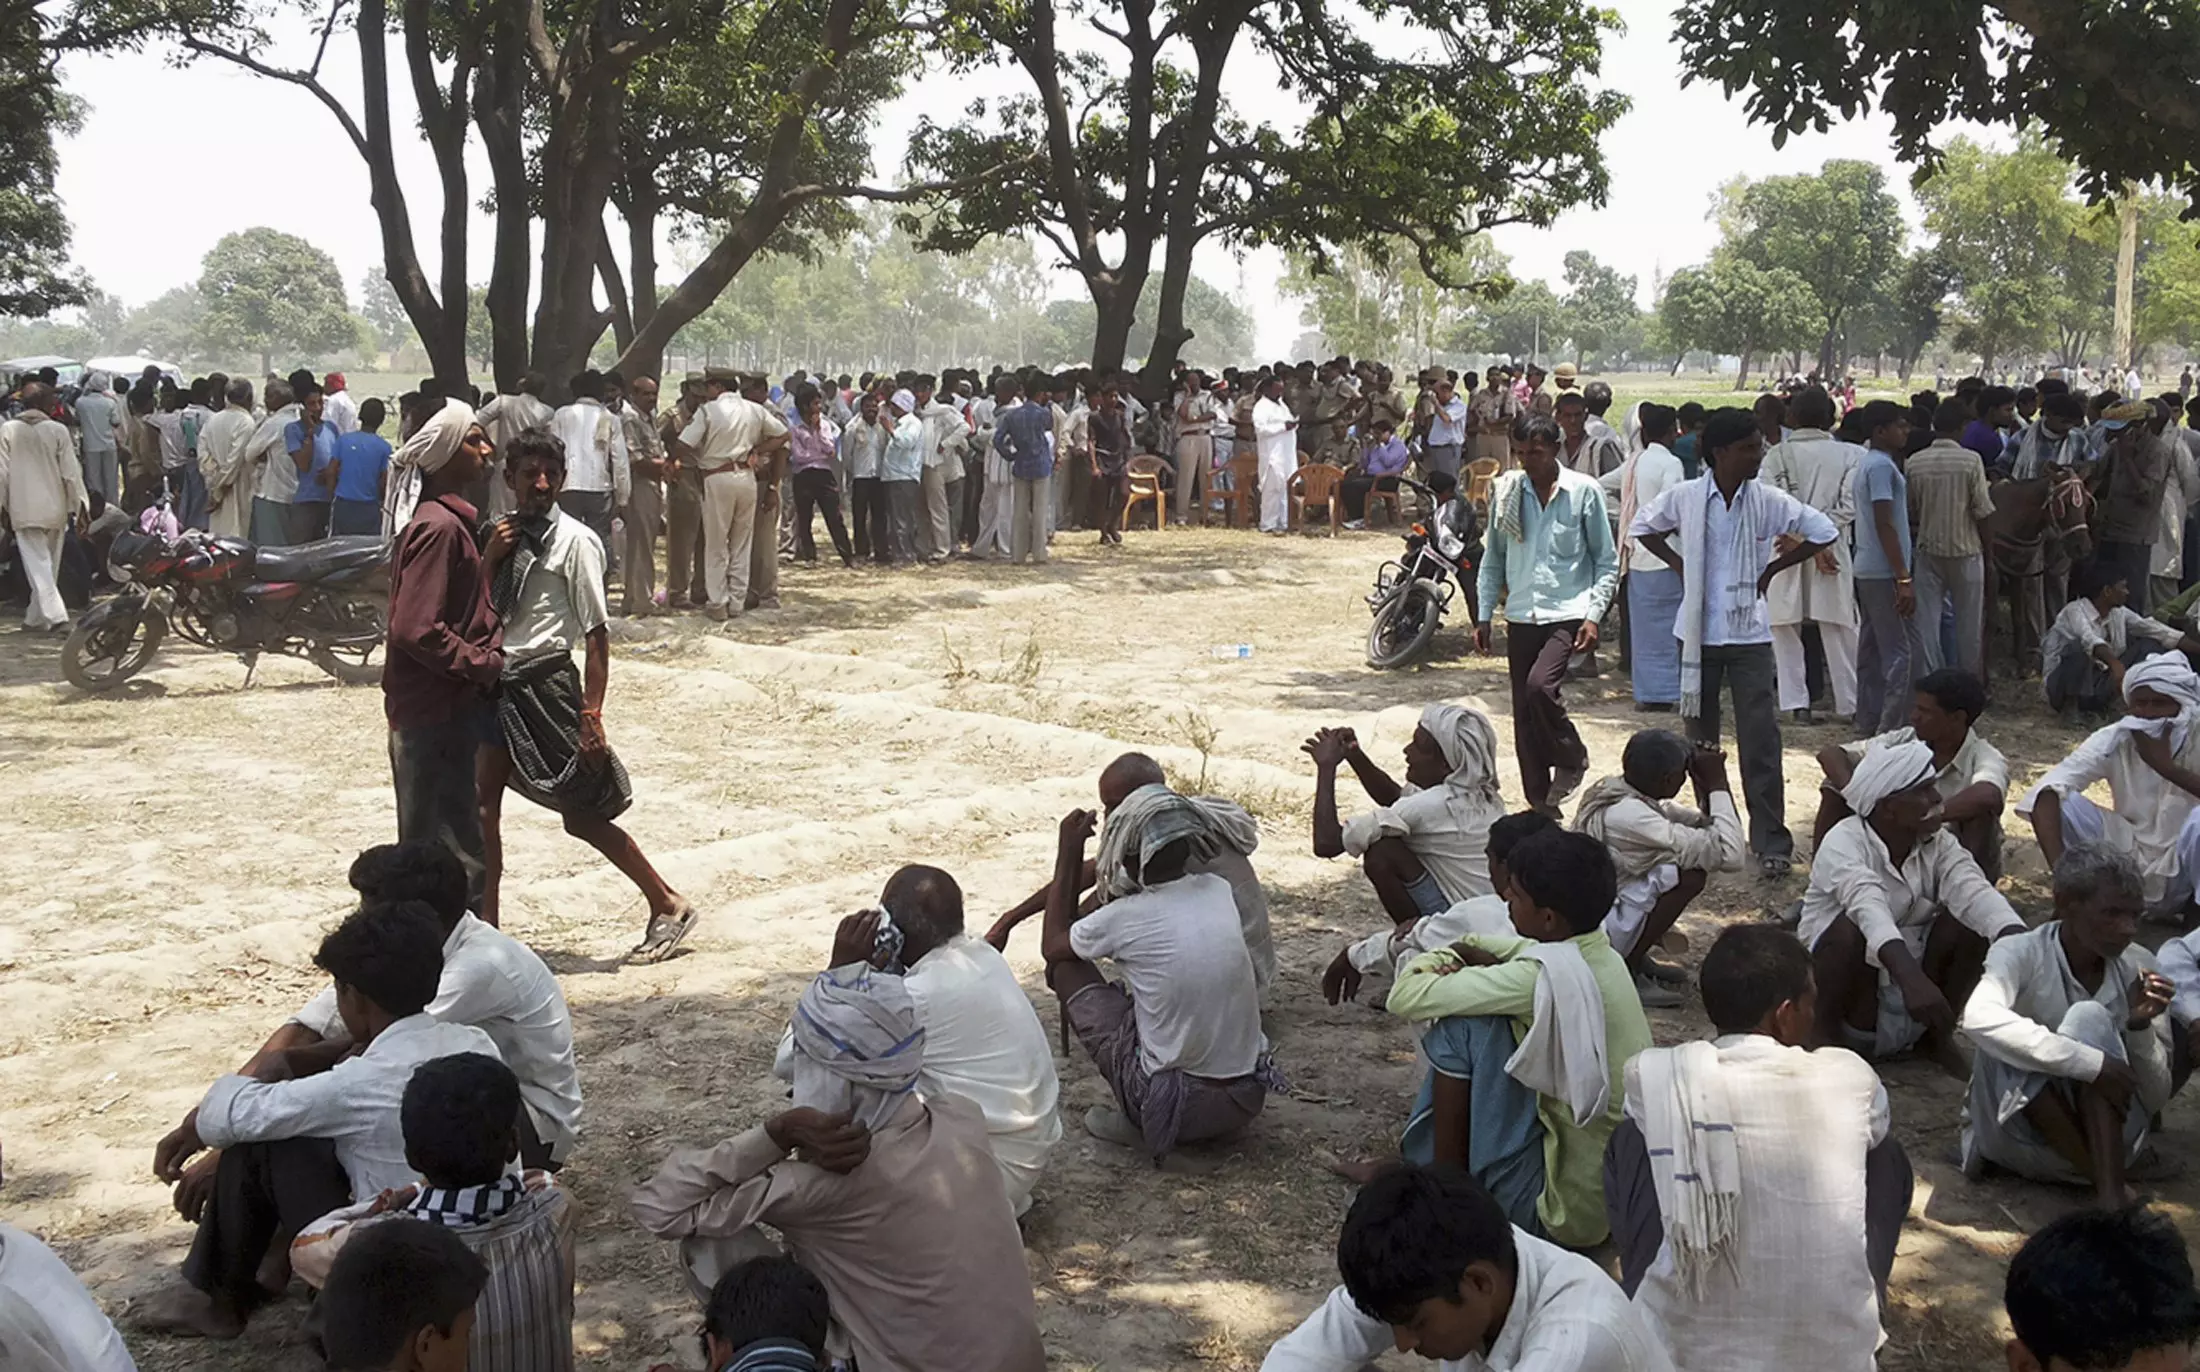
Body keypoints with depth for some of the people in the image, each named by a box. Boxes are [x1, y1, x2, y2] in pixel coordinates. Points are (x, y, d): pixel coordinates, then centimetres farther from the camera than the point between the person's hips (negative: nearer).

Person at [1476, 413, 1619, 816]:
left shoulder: (1584, 491, -2)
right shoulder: (1507, 491, 7)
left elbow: (1607, 561, 1)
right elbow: (1493, 559, 14)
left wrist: (1593, 615, -9)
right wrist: (1483, 616, 9)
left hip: (1567, 613, -4)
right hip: (1521, 616, 4)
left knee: (1540, 685, -25)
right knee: (1524, 715, 4)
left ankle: (1571, 759, 2)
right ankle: (1541, 805, 15)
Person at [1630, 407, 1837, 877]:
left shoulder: (1768, 501, -6)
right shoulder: (1685, 497, -5)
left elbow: (1824, 533, 4)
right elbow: (1643, 526, 13)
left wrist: (1773, 568, 2)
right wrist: (1678, 563, 4)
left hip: (1749, 634, -1)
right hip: (1698, 632, 1)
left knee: (1760, 740, -6)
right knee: (1701, 736, 12)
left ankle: (1771, 841, -3)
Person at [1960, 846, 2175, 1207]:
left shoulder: (2139, 969, -2)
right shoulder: (2021, 953, -12)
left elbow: (2156, 1099, -2)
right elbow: (1979, 1019, -37)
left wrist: (2141, 1025, -19)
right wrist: (2091, 1063, -37)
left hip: (2106, 1134, 2)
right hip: (2022, 1140, -2)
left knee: (2089, 1019, -23)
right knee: (2004, 1047, -30)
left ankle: (2112, 1192, -32)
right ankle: (2109, 1185, -24)